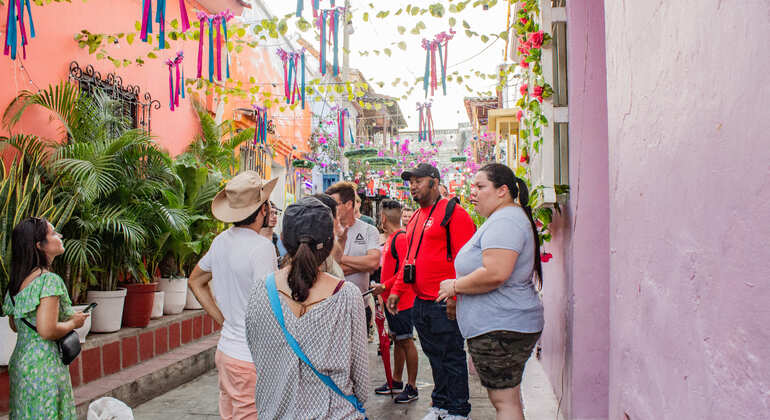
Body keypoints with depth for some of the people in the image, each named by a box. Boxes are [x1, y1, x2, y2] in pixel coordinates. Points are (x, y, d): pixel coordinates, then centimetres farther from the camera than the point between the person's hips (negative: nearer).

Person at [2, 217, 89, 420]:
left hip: (20, 362, 9)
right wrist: (73, 323, -8)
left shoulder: (18, 280, 7)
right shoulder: (50, 280, -19)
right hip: (44, 367, -9)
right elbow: (47, 331, -26)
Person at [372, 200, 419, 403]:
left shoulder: (401, 238, -16)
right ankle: (396, 381, 26)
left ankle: (411, 387, 5)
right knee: (397, 340, 16)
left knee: (406, 341, -3)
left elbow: (406, 270, -23)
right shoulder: (391, 239, 15)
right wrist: (383, 289, 17)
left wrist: (385, 286, -20)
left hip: (402, 300, -10)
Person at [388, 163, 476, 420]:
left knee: (452, 357, 2)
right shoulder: (415, 219, 17)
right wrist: (397, 290, 17)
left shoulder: (453, 213, -8)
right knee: (434, 355, 17)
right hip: (420, 303, 8)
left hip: (444, 304, -8)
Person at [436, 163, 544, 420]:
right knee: (509, 398, 17)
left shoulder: (503, 222, -17)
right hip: (510, 324, 11)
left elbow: (494, 274, -29)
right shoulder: (511, 217, 18)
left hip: (500, 328, -11)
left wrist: (454, 286, -14)